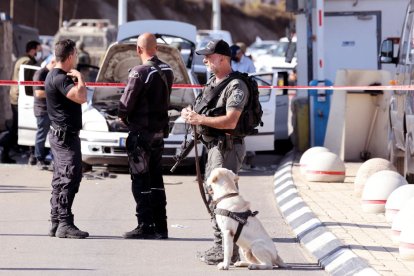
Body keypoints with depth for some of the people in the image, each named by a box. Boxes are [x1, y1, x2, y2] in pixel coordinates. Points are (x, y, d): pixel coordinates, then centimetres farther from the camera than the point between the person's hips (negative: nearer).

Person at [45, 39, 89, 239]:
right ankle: (64, 224, -13)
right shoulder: (60, 78, -18)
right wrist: (79, 77, -14)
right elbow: (81, 97, -29)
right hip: (66, 135, -11)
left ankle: (56, 224, 14)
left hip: (59, 134, 11)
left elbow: (76, 98, 25)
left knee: (60, 180, 12)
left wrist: (75, 77, 13)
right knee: (70, 178, -11)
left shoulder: (53, 76, 15)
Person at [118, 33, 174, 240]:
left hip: (141, 131, -8)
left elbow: (127, 102, -17)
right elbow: (165, 99, 10)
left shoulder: (141, 72, -18)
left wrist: (123, 116, 5)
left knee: (140, 181, -3)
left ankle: (145, 226, -4)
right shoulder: (167, 71, 6)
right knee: (156, 179, 14)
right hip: (160, 130, 8)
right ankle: (160, 226, 15)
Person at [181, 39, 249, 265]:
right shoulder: (212, 82, 16)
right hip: (214, 146, 10)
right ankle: (220, 246, 20)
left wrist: (200, 119, -24)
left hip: (227, 147, -10)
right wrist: (190, 113, 5)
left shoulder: (235, 87, -15)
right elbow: (205, 111, 26)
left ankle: (227, 250, -11)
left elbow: (230, 121, -24)